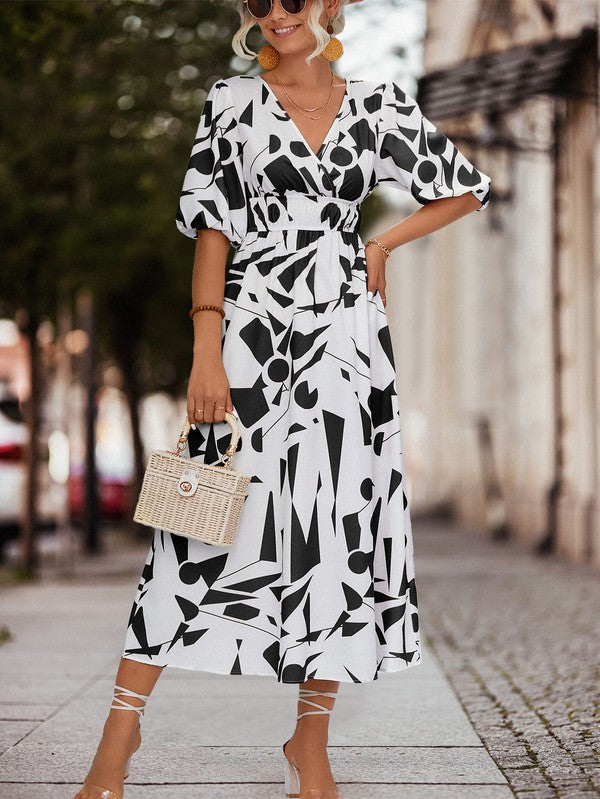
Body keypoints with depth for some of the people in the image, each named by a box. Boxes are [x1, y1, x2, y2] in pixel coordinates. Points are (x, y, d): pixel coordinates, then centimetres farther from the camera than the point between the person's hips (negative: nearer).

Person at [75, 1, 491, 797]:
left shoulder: (378, 105, 9)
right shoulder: (235, 101, 4)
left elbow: (464, 189, 19)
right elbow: (212, 229, -2)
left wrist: (380, 244, 7)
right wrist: (206, 351, -10)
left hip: (347, 341, 2)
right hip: (254, 331, -2)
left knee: (345, 525, 2)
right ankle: (122, 727, 3)